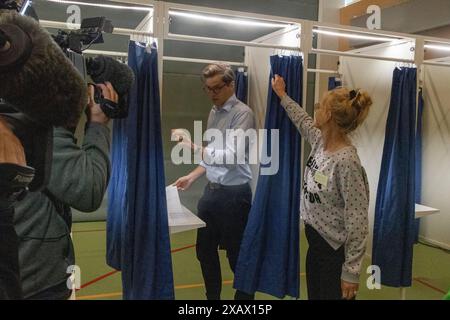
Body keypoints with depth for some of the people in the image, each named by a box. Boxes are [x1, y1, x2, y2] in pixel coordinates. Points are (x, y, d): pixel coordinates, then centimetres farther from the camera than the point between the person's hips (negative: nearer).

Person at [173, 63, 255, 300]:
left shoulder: (242, 113, -14)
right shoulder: (214, 113, 11)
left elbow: (230, 157, -25)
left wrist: (193, 147, -27)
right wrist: (192, 177, 9)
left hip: (234, 194, -8)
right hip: (211, 191, 8)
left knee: (237, 254, 7)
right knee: (205, 250, 18)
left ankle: (244, 297, 28)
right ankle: (212, 297, 38)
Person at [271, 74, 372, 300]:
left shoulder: (346, 161, -26)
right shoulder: (320, 141, -2)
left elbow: (357, 221, -25)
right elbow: (303, 121, 22)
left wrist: (351, 271, -22)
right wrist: (282, 96, 33)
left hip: (336, 251, -8)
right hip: (315, 243, 8)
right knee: (314, 296, 22)